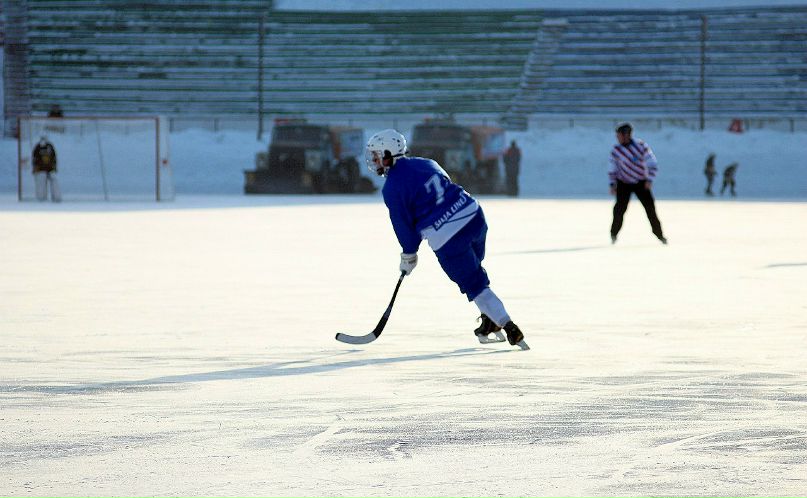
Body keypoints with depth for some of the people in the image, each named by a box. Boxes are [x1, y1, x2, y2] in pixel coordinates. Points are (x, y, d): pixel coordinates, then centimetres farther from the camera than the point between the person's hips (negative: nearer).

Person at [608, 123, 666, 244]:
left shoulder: (641, 146, -13)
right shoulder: (616, 150, -6)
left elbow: (652, 164, -9)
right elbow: (613, 168, 5)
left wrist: (649, 180, -17)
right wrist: (612, 184, -3)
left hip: (641, 183, -1)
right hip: (624, 183, 1)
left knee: (650, 207, -5)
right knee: (620, 208, -15)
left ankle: (659, 234, 9)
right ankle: (614, 234, 2)